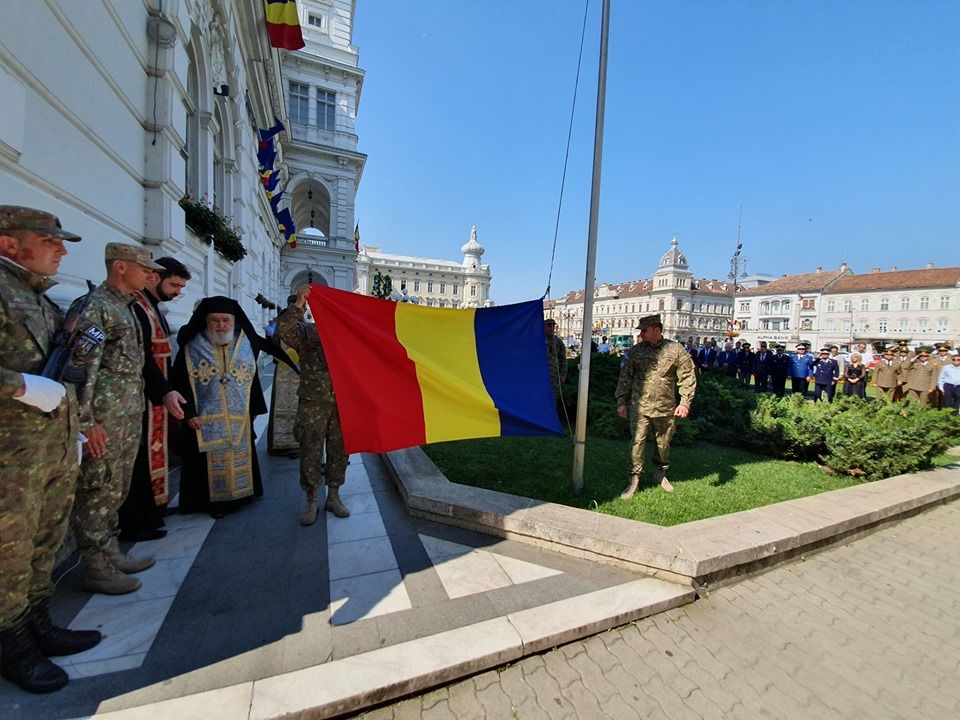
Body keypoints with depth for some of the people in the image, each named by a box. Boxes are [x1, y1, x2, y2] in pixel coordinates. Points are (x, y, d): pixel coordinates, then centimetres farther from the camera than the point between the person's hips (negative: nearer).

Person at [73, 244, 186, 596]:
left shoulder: (126, 307, 15)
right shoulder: (94, 307, -13)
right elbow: (82, 367, -19)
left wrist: (164, 392, 11)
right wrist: (87, 422, -20)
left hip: (130, 415, 9)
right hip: (105, 419, -9)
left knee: (118, 488, 17)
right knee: (100, 490, 1)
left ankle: (110, 552, 30)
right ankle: (96, 568, 15)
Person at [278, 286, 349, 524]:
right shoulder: (305, 332, 1)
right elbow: (283, 329, -19)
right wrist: (298, 304, -27)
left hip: (341, 404, 3)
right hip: (312, 404, -3)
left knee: (338, 451, 10)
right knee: (310, 453, 4)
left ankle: (333, 497, 26)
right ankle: (311, 502, 21)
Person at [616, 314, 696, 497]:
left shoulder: (676, 350, -2)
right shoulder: (635, 351, 1)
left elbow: (688, 377, 1)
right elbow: (625, 377, 6)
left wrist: (685, 402, -6)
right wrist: (621, 401, 1)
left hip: (665, 407, 1)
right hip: (640, 406, 0)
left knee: (664, 443, 16)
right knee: (637, 442, -5)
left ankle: (661, 474, 38)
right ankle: (634, 480, 7)